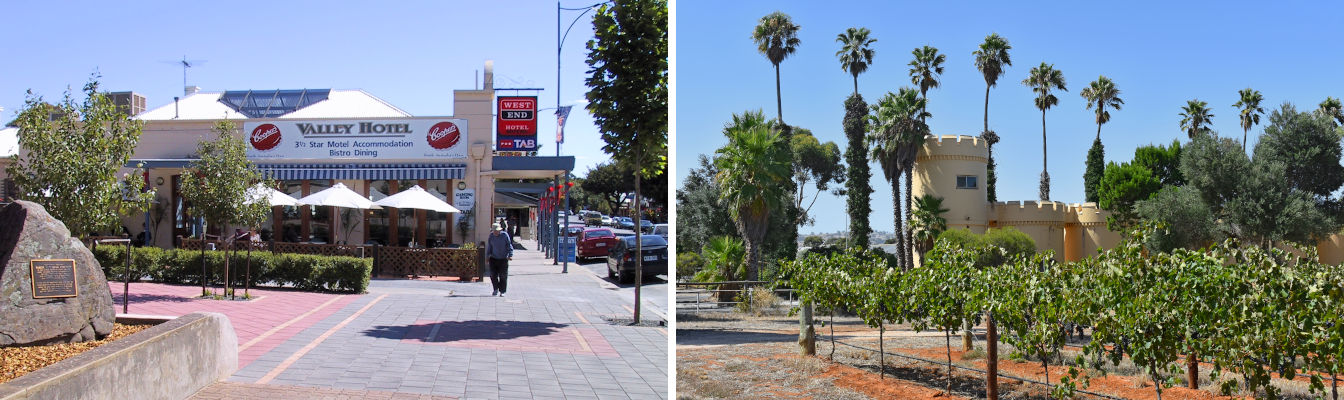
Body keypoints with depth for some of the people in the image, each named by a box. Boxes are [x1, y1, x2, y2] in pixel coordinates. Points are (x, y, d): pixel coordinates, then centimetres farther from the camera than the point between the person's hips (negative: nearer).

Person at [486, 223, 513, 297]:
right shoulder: (491, 236, 4)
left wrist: (510, 255, -14)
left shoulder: (505, 235, -6)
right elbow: (489, 247, 13)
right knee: (493, 275, -2)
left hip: (503, 259, -3)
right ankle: (496, 289, 17)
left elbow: (509, 245, -5)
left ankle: (502, 291, 9)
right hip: (493, 258, 3)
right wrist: (487, 255, 11)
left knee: (503, 276, -1)